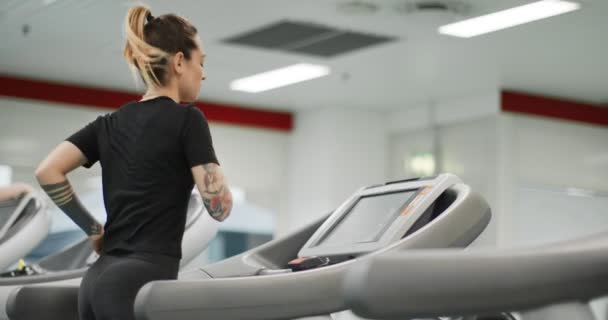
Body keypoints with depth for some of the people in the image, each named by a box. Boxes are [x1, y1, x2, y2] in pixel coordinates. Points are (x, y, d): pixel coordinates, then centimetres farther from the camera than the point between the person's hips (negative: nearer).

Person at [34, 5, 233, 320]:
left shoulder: (111, 123, 14)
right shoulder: (186, 119, -5)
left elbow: (48, 172, 7)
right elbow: (218, 206, -10)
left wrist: (92, 229, 13)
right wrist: (212, 172, 11)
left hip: (99, 279, 8)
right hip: (141, 282, -8)